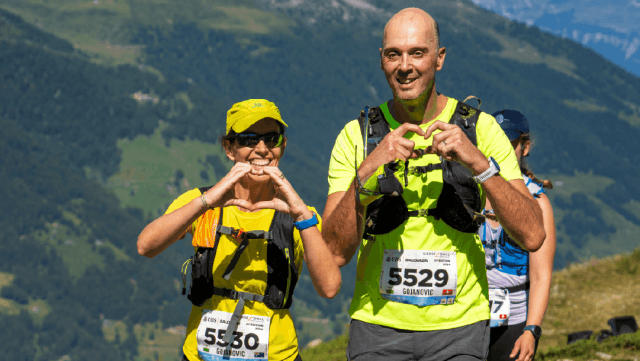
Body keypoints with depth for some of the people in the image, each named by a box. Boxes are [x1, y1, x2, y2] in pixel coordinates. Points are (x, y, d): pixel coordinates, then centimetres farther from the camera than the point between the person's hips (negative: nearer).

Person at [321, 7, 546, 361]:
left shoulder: (480, 129, 0)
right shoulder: (356, 136, 0)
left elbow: (532, 236, -9)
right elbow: (336, 251, -9)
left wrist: (479, 162, -20)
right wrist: (367, 171, -22)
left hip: (458, 328, 0)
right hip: (378, 327, 0)